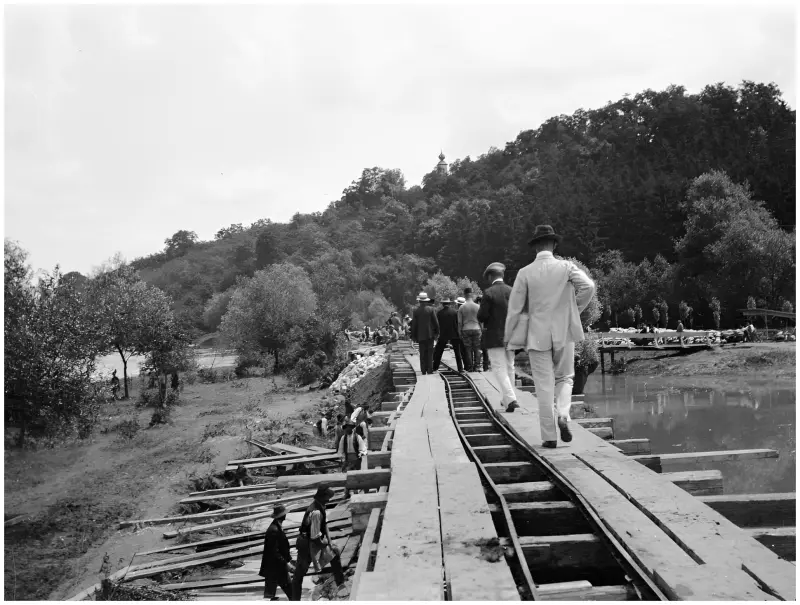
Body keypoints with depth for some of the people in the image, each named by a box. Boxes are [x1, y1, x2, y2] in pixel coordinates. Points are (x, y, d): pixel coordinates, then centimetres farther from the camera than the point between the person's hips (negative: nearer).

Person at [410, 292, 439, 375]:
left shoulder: (416, 311, -4)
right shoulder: (430, 309, -5)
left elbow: (414, 324, 0)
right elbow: (435, 322, -3)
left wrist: (413, 336, 8)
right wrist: (437, 332, 7)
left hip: (420, 335, 1)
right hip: (430, 334, -1)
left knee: (422, 353, 6)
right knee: (430, 352, 4)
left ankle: (424, 371, 5)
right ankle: (430, 370, 0)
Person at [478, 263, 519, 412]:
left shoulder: (489, 293, -12)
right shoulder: (512, 291, 2)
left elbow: (481, 317, -14)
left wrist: (487, 320, 7)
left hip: (495, 337, -5)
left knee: (500, 369, -2)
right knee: (509, 368, 17)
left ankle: (510, 400, -15)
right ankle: (509, 398, 26)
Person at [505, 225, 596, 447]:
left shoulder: (525, 273, -3)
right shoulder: (566, 267, -2)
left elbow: (515, 308, -3)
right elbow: (588, 286, -16)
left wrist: (509, 337, 8)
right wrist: (575, 309, 1)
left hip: (538, 336, -1)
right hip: (564, 333, 1)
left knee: (544, 386, 5)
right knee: (564, 378, 17)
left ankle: (549, 436, 6)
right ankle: (563, 415, -7)